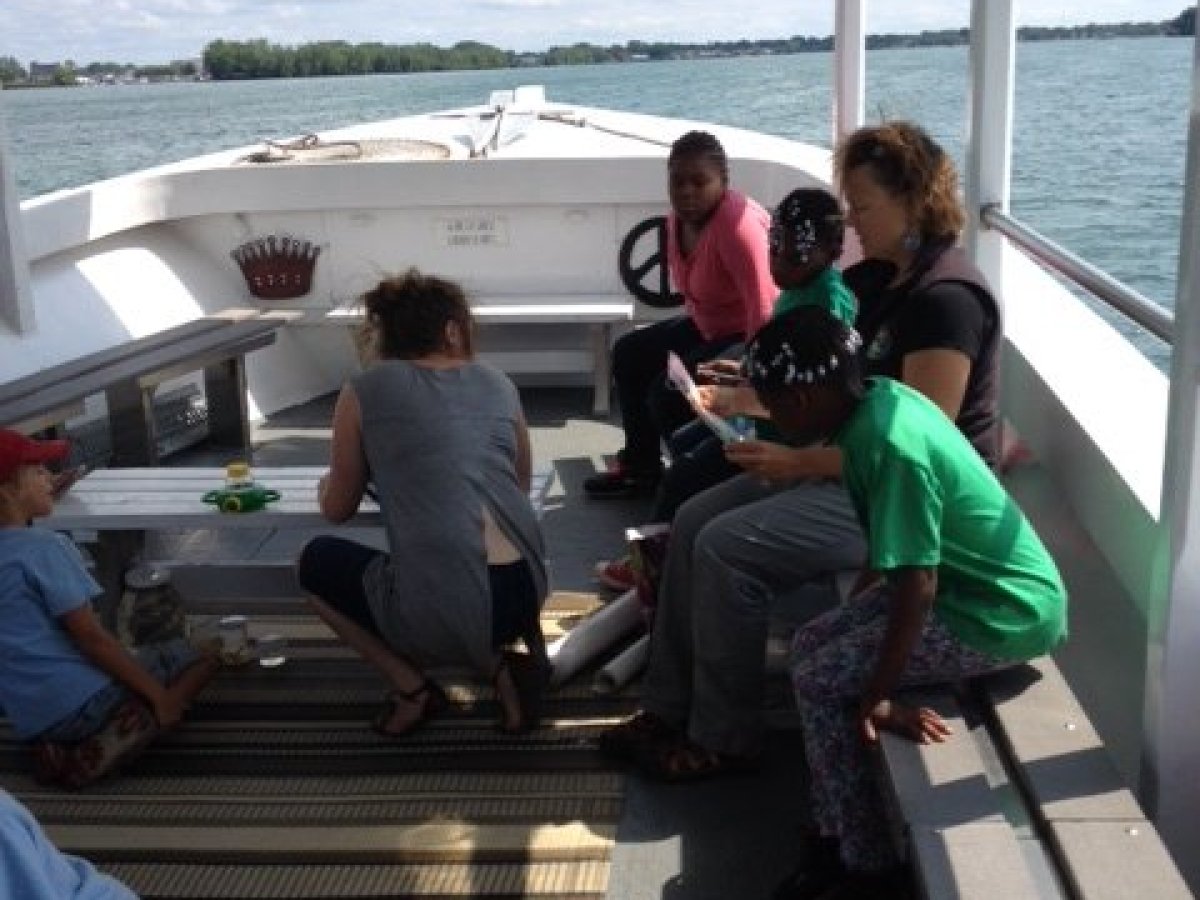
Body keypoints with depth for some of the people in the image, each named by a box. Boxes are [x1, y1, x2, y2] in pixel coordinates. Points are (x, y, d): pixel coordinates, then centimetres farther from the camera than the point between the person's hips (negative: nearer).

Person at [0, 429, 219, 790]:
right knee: (199, 651, 3)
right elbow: (90, 637, -18)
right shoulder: (43, 546, -16)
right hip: (81, 702, -9)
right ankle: (113, 744, -7)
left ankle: (66, 747, 12)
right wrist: (158, 695, -11)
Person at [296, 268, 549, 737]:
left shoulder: (364, 391, 4)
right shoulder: (498, 383, 13)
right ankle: (499, 661, 13)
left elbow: (338, 509, 14)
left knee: (315, 561, 24)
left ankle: (411, 686, 9)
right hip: (528, 595, 4)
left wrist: (328, 484, 38)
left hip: (439, 612, -4)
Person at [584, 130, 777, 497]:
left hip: (748, 337, -10)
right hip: (709, 325, 10)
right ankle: (641, 466, 27)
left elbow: (763, 308, -33)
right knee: (629, 353, 16)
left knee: (667, 392, -21)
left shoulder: (736, 223, -29)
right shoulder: (678, 218, -1)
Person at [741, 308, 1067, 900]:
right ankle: (838, 840, 15)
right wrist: (850, 618, 21)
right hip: (968, 581, 9)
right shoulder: (878, 401, 0)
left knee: (819, 680, -10)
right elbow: (891, 555, 14)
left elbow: (916, 588, -26)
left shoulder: (891, 445, -28)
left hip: (1008, 613, -9)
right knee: (811, 646, 6)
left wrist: (878, 696, -18)